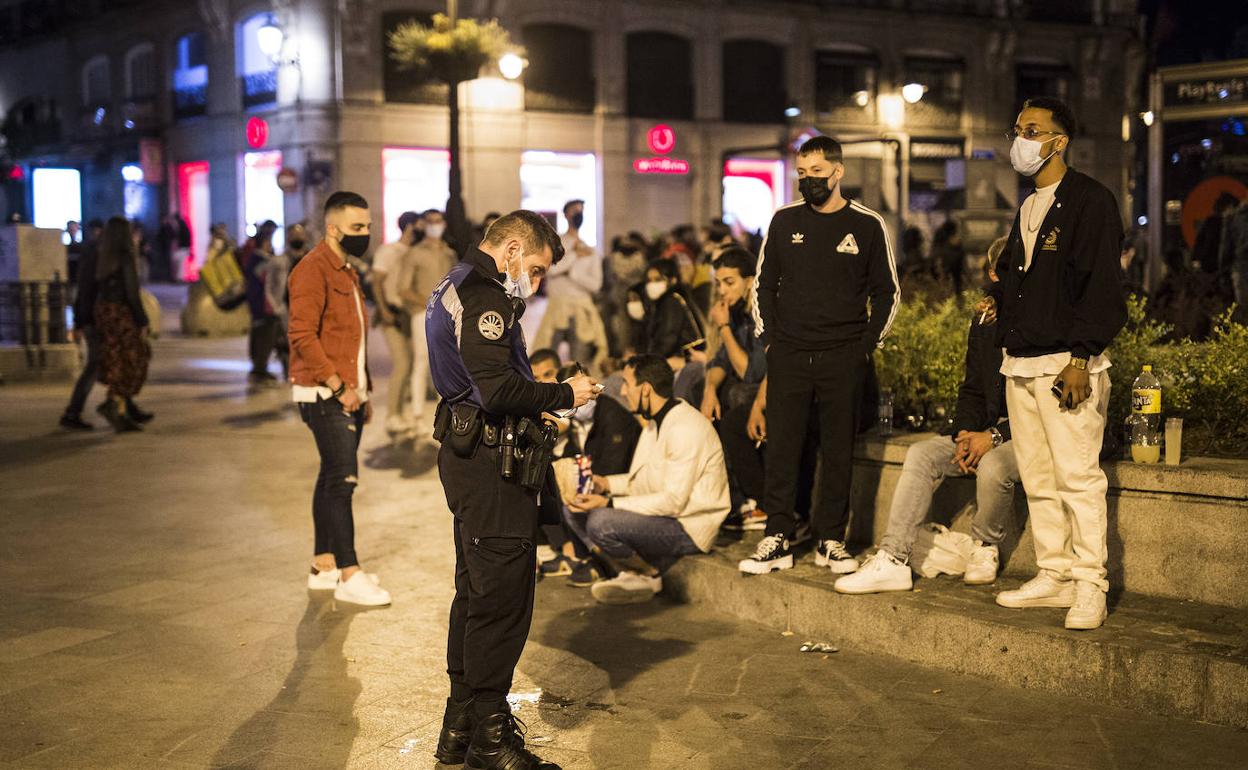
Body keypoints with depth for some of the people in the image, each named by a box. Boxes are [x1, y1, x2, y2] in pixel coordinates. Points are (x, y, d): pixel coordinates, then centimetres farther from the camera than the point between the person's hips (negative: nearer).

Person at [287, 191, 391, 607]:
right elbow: (303, 336, -20)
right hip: (325, 396, -9)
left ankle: (323, 565, 20)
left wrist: (364, 389, 18)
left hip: (349, 394, 9)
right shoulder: (313, 270, -12)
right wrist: (339, 386, -20)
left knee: (333, 479, 13)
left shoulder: (347, 272, 19)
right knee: (342, 479, -11)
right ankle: (349, 576, -10)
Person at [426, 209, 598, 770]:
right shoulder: (484, 297, -16)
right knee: (502, 596, -5)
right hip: (492, 464, -11)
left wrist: (533, 408, 15)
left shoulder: (458, 287, 18)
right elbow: (498, 388, -26)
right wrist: (563, 394, -13)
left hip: (468, 452, 11)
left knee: (477, 590, 17)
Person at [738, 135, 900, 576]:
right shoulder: (784, 221, 8)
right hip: (788, 357, 2)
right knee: (781, 449, 0)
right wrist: (769, 339, 5)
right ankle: (778, 540, 6)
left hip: (843, 359, -1)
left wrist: (867, 346, 0)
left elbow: (887, 292, 8)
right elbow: (763, 285, 14)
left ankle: (830, 540, 11)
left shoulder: (867, 226, 2)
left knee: (838, 451, 2)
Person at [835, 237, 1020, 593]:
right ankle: (893, 560, -18)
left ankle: (986, 548, -5)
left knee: (992, 465, -36)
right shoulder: (983, 323, 13)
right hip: (987, 432, 7)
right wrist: (965, 436, -3)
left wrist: (994, 437, -19)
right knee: (922, 454, -13)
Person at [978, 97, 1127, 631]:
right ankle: (1053, 576, 17)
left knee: (1077, 477, -8)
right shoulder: (1028, 209, 19)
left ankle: (1089, 588, -3)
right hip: (1021, 365, 8)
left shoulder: (1090, 201, -6)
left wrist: (1080, 357, -18)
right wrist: (1000, 300, 10)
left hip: (1067, 364, -8)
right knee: (1038, 479, 10)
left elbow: (1100, 285, -13)